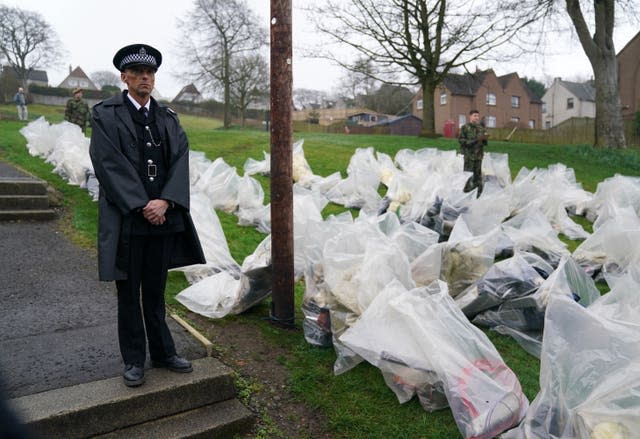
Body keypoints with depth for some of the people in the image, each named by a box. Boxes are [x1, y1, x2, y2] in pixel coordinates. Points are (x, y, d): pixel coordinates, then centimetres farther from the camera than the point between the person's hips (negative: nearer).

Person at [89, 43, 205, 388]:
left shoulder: (168, 117, 11)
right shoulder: (105, 114, -1)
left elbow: (180, 161, 1)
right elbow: (109, 165, -10)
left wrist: (165, 202, -14)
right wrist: (141, 207, -16)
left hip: (163, 217, 3)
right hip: (125, 219, -3)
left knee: (156, 291, 15)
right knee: (129, 294, 10)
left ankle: (162, 353, 28)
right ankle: (133, 360, 23)